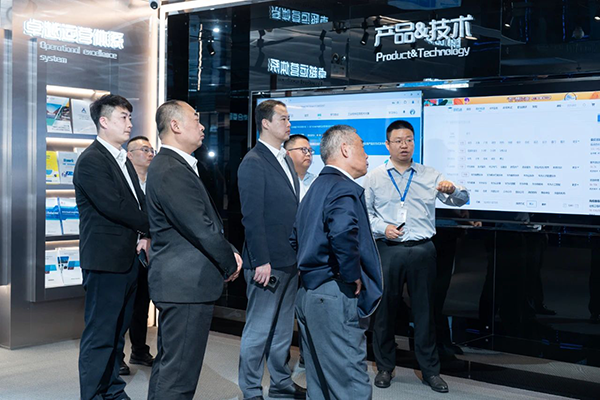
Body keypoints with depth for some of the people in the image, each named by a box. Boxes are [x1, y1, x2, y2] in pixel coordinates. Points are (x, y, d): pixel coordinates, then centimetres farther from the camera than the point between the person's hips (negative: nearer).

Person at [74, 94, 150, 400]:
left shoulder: (123, 160, 17)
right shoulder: (91, 161, -12)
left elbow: (139, 202, 16)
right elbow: (114, 206, -20)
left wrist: (145, 234, -3)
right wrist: (151, 227, -9)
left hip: (128, 258, 9)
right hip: (105, 260, -9)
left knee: (118, 330, 15)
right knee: (100, 334, -3)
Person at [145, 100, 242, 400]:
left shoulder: (173, 165, 15)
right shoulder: (172, 171, -19)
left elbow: (208, 220, 17)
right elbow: (201, 229, -20)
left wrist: (229, 251, 5)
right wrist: (230, 263, -6)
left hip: (176, 282, 11)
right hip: (187, 284, -11)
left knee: (168, 363, 20)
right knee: (180, 374, -4)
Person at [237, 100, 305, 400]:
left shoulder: (285, 160, 15)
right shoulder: (253, 162, -13)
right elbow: (252, 216, -17)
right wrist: (261, 261, -20)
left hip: (290, 261, 9)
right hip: (268, 262, -9)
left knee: (283, 327, 18)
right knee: (259, 329, 1)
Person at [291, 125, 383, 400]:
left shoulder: (316, 188, 17)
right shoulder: (344, 188, -14)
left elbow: (295, 239, 26)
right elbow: (344, 233, -33)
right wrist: (353, 276, -20)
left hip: (308, 294, 10)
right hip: (335, 297, -10)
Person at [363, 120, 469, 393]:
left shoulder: (430, 176, 9)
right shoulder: (374, 177, 7)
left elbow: (461, 200, 7)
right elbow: (365, 211, 6)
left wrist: (452, 190, -16)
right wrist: (383, 228, -11)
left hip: (422, 250, 1)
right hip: (388, 250, -1)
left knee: (424, 310, 6)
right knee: (384, 309, 5)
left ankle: (430, 370, 17)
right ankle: (385, 367, 20)